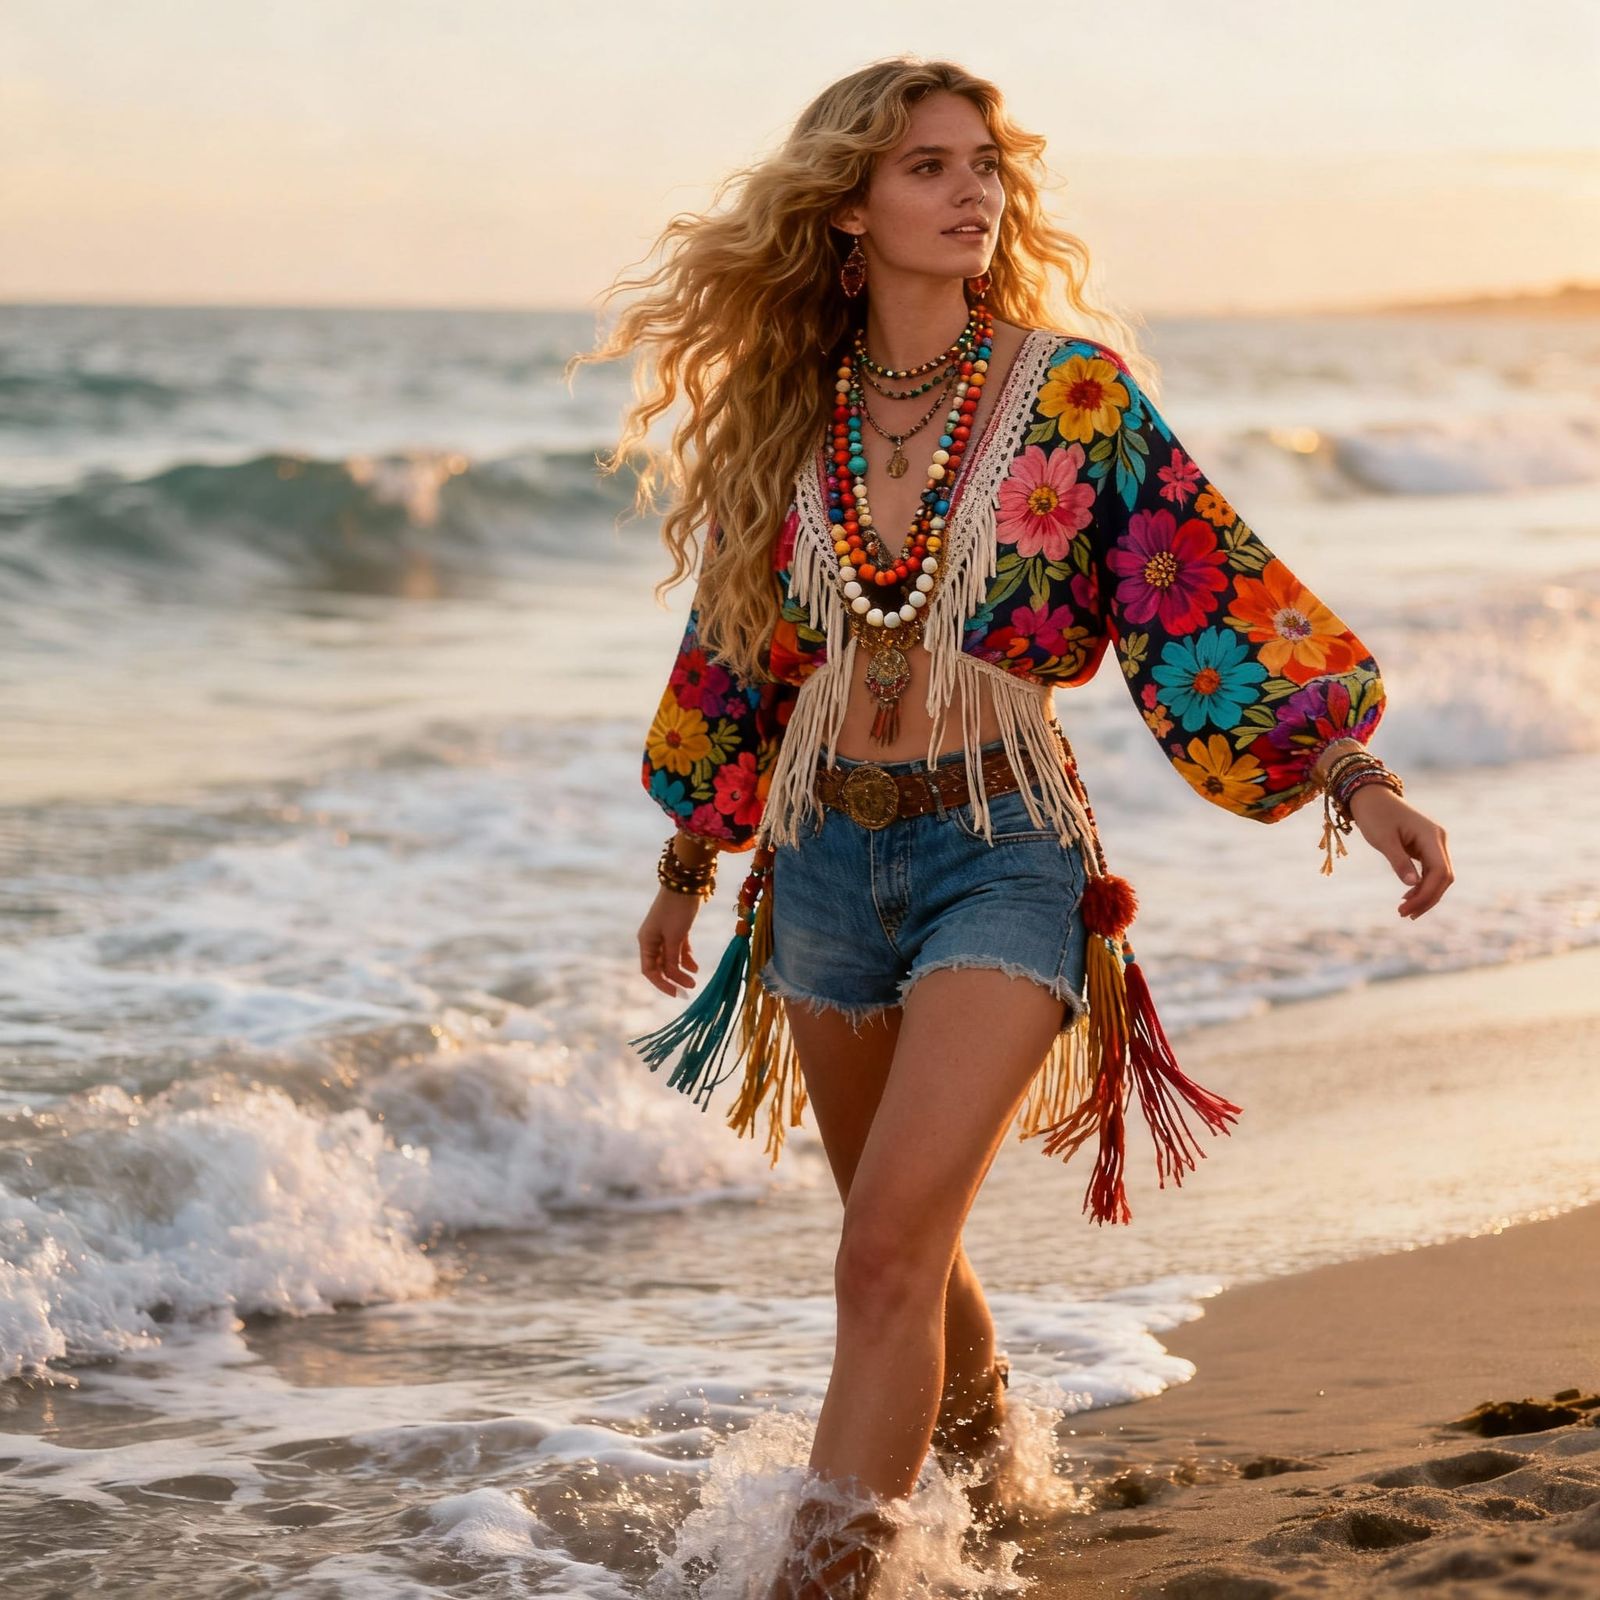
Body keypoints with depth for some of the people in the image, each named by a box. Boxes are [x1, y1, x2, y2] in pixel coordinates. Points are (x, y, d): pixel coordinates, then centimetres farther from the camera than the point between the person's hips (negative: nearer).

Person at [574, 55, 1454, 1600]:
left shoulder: (1074, 395, -6)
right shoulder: (787, 420, 4)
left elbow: (1212, 600, -6)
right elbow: (733, 657, 15)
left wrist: (1358, 780, -15)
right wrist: (687, 866, 23)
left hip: (1004, 852, -4)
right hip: (824, 859, 4)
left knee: (886, 1253, -17)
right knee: (907, 1245, 18)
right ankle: (992, 1470, 44)